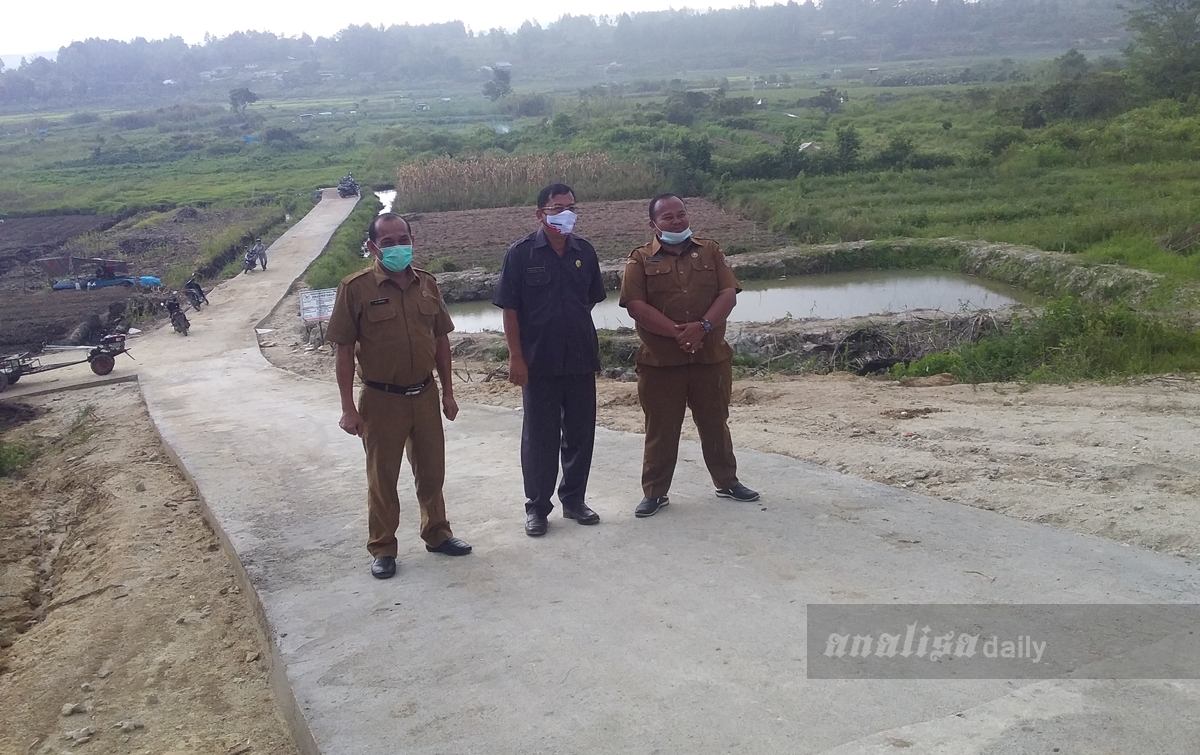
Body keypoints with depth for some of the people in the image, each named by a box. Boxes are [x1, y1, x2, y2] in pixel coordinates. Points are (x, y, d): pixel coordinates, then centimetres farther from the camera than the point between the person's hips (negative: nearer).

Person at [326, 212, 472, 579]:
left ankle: (437, 534, 35)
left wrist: (447, 392, 10)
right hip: (381, 400, -4)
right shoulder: (356, 288, -11)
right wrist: (348, 408, -11)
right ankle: (382, 549, 24)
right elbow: (345, 351, -9)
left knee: (432, 471, 16)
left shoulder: (426, 284, 2)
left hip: (425, 395, 4)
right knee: (382, 478, 9)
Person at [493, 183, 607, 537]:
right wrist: (516, 357, -10)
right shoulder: (521, 253, -6)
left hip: (581, 360, 4)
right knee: (539, 437, 6)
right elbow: (510, 309, -6)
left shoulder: (584, 252, 5)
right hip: (539, 363, -3)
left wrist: (582, 339, 11)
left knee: (580, 433, 11)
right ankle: (537, 507, 17)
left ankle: (574, 500, 26)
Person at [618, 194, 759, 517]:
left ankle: (727, 482, 30)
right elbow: (636, 306, -12)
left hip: (711, 357, 2)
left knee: (715, 423, 15)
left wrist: (702, 326, -19)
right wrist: (677, 332, -20)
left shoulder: (710, 251, 7)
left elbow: (728, 293, -3)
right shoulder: (640, 259, -1)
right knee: (661, 429, 6)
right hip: (660, 361, -2)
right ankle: (655, 492, 17)